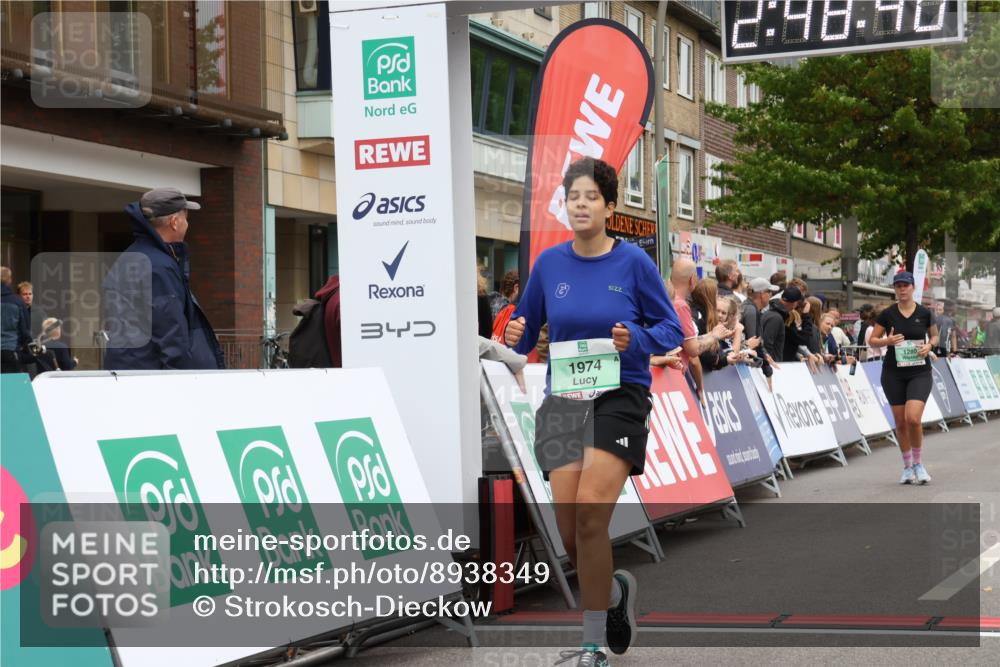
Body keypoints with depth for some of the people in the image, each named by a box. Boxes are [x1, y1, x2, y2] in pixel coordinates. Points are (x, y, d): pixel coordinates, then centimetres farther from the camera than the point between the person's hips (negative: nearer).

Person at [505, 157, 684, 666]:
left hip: (620, 398, -3)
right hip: (563, 400, 4)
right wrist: (516, 335, -10)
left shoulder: (633, 262, -3)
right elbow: (527, 328, 12)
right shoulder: (549, 263, 5)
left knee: (590, 511, -18)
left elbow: (670, 329, 1)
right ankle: (615, 591, 35)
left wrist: (635, 340, -18)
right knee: (570, 529, 0)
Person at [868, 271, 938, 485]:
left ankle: (918, 463, 4)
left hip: (920, 372, -1)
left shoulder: (925, 313, -1)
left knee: (913, 418, -17)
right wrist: (887, 341, -16)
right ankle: (907, 466, 21)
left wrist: (929, 345, -8)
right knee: (900, 422, 5)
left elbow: (934, 335, 14)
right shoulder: (887, 314, 0)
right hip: (893, 373, 1)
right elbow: (872, 340, 4)